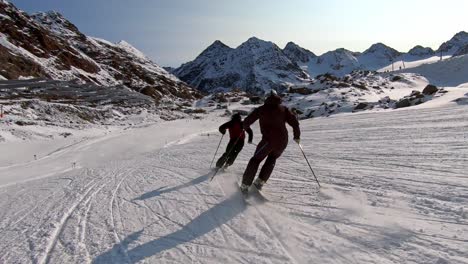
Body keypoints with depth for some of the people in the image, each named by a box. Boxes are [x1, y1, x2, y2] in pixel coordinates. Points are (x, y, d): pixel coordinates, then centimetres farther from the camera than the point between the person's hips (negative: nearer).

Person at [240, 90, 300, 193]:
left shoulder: (262, 109, 6)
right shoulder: (283, 109, 12)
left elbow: (247, 121, 6)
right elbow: (294, 122, 6)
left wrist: (245, 127, 28)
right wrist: (297, 136, 18)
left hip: (269, 140, -3)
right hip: (282, 142, 3)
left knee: (256, 160, 12)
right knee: (272, 159, 26)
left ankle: (245, 185, 5)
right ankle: (260, 182, 18)